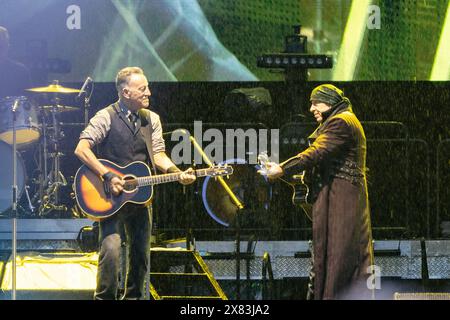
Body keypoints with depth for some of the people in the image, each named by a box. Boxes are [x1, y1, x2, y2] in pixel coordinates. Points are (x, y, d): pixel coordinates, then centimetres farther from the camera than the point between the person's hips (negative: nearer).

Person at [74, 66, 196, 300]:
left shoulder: (152, 119, 9)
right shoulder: (106, 117, -9)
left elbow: (158, 156, 5)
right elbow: (81, 149, -16)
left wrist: (178, 173, -14)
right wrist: (108, 176, -23)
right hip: (110, 196, -6)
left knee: (141, 255, 11)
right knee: (111, 250, -21)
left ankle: (132, 296, 28)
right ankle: (105, 297, -8)